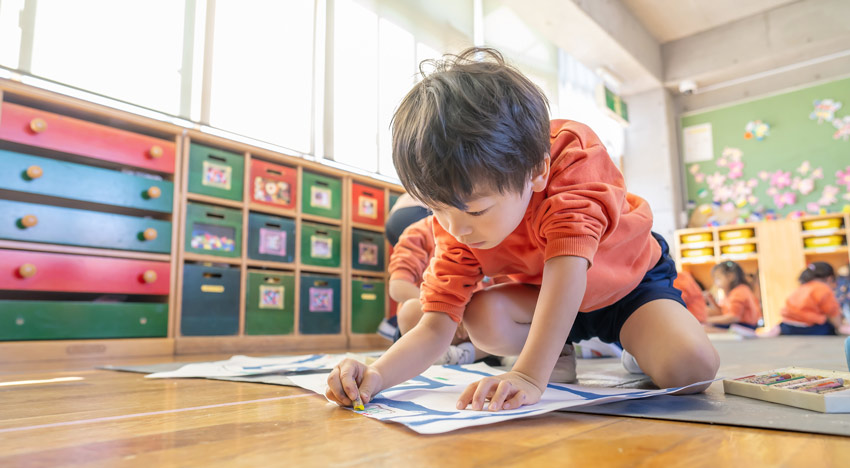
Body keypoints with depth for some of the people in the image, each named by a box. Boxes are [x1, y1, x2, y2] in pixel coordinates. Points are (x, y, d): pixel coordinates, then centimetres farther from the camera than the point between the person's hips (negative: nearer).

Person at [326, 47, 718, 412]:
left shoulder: (574, 159, -34)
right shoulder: (456, 225, -23)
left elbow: (566, 269, -46)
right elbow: (435, 327, -24)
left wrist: (528, 376, -55)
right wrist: (377, 374, -44)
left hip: (631, 281, -2)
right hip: (542, 297, 3)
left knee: (690, 368, -29)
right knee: (481, 316, -28)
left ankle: (637, 348, 4)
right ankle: (561, 357, -1)